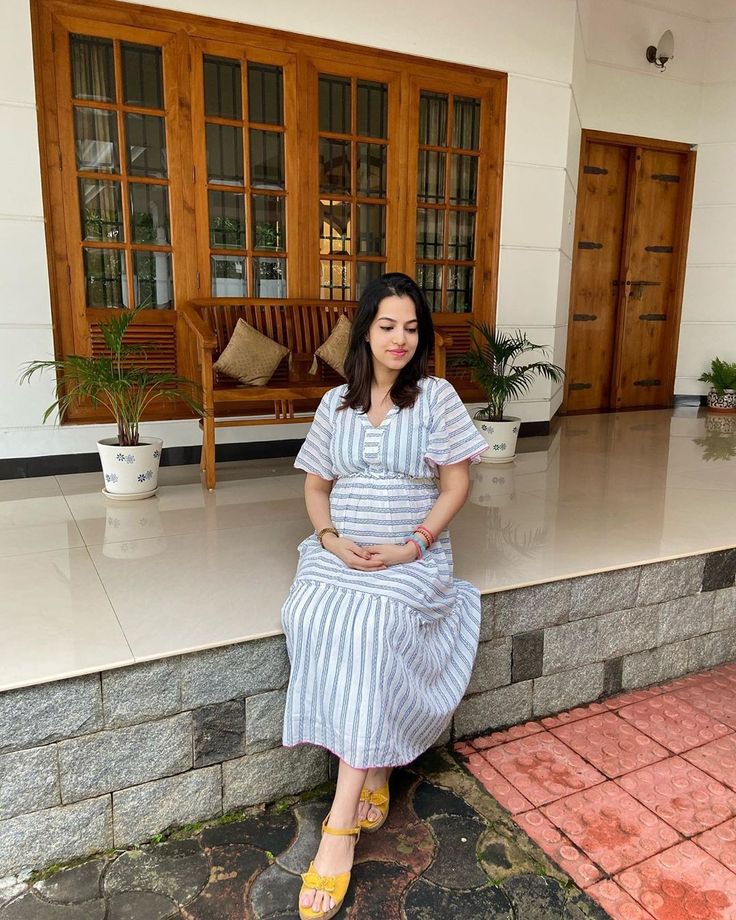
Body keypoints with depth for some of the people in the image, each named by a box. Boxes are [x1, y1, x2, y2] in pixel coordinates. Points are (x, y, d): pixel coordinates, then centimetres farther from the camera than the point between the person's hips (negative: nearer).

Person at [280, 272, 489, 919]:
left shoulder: (436, 397, 2)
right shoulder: (336, 403, 11)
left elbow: (456, 485, -1)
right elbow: (316, 484, 13)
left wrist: (411, 546, -14)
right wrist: (331, 537, -6)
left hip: (412, 556, -3)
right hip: (340, 552, 3)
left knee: (371, 628, -31)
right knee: (309, 618, -27)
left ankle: (341, 826, -22)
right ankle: (373, 768, -9)